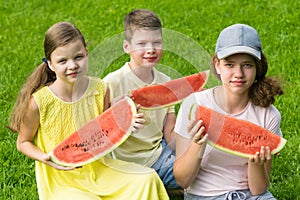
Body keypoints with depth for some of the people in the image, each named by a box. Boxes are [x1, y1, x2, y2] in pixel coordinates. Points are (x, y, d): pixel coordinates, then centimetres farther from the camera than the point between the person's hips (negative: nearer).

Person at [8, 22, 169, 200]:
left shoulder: (100, 89, -8)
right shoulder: (39, 102, -19)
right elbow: (23, 142, -4)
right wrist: (45, 158, -23)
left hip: (98, 168, 4)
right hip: (61, 181, -4)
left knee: (147, 179, -11)